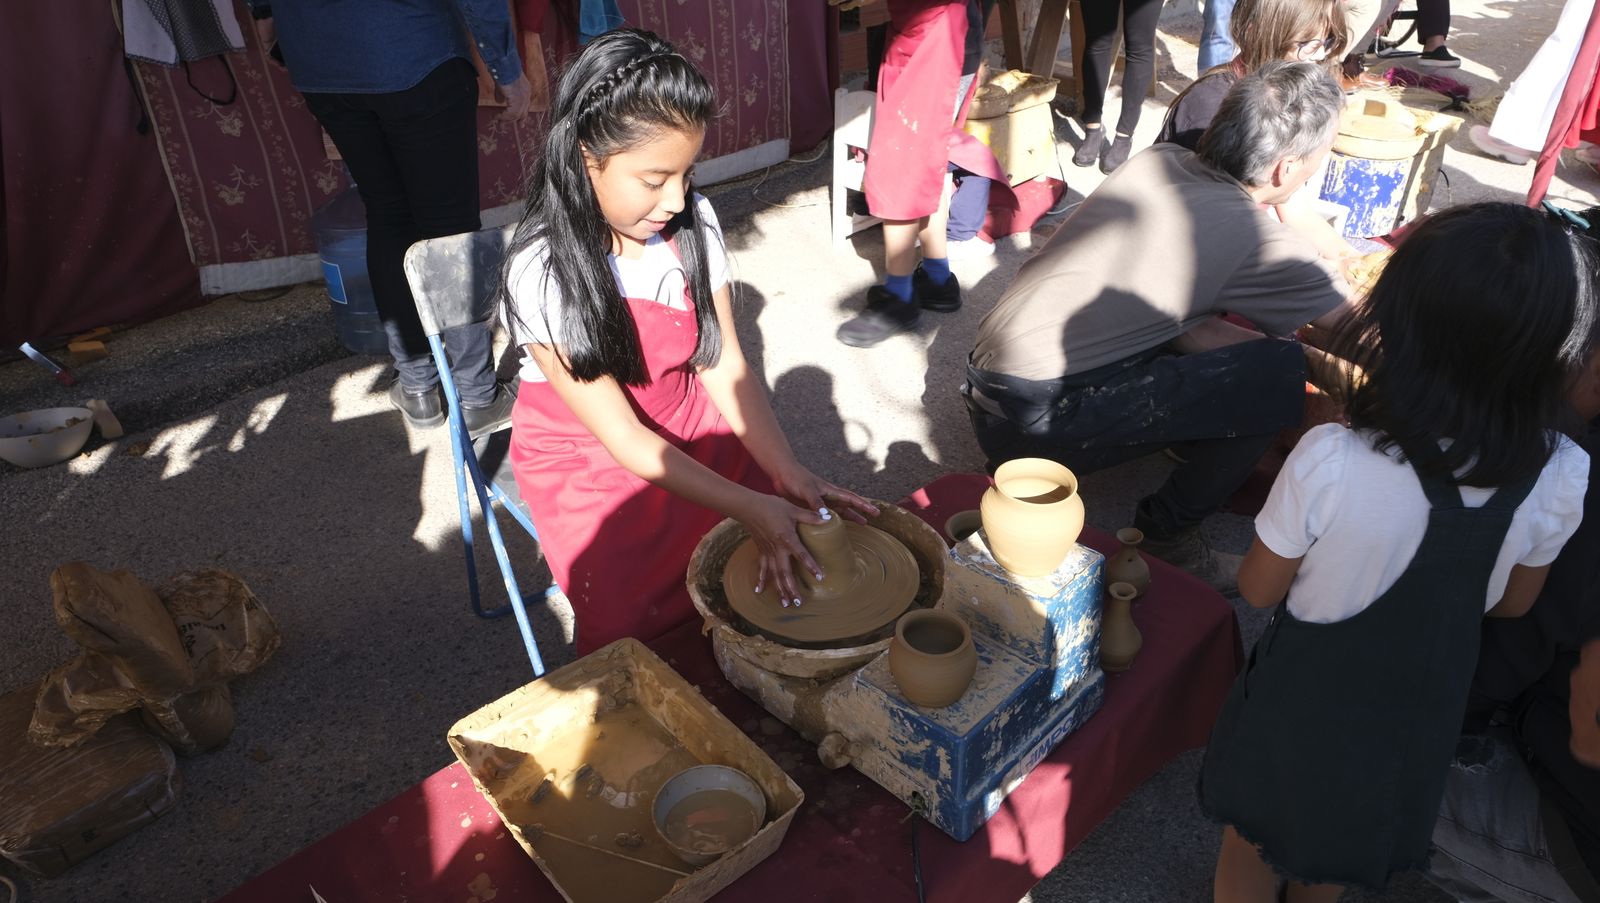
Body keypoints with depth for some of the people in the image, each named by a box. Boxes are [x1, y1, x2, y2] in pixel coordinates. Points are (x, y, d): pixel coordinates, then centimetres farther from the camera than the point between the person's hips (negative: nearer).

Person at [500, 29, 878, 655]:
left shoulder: (692, 222, -10)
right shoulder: (542, 273, -24)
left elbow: (725, 366, -8)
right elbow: (621, 435, -24)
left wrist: (787, 474, -23)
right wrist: (748, 508, -33)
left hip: (690, 427, 5)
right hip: (590, 460, -4)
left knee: (795, 543, -11)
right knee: (645, 624, -21)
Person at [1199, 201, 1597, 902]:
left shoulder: (1329, 462, -36)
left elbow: (1258, 590, -20)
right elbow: (1511, 603, -5)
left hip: (1305, 700, -3)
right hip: (1418, 715, 4)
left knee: (1254, 844, 25)